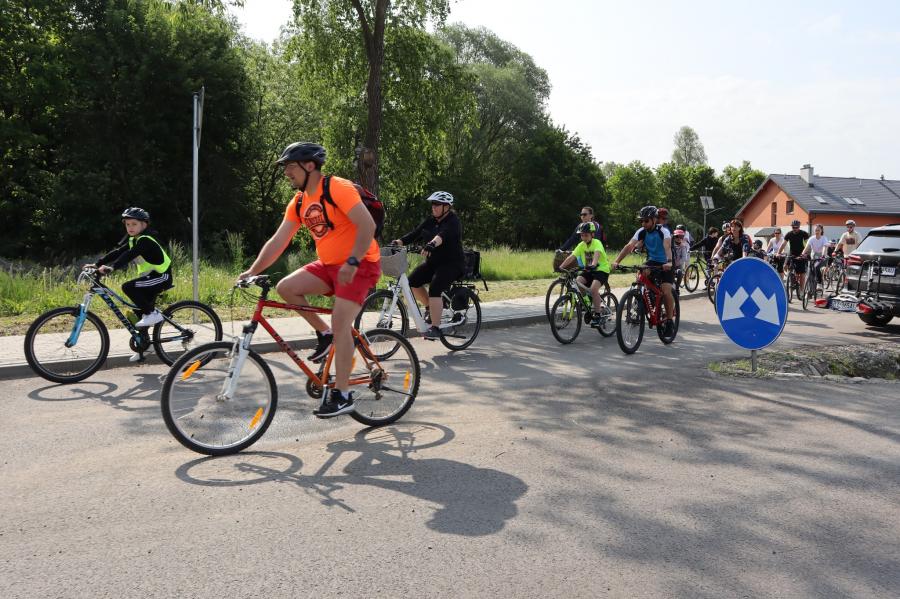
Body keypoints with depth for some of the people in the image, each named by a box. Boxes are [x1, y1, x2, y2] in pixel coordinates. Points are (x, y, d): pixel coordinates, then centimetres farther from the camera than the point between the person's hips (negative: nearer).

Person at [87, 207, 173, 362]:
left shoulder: (145, 240, -20)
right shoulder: (132, 238, 7)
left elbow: (130, 255, -34)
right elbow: (117, 252, 1)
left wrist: (112, 268, -45)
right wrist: (97, 264, -8)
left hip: (161, 276, -9)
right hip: (149, 277, 9)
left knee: (128, 287, -26)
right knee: (139, 313, 9)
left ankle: (152, 314, -13)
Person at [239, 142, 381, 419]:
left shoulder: (337, 188, -16)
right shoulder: (298, 203, 7)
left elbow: (367, 225, -24)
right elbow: (278, 241, 6)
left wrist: (352, 262, -31)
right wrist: (252, 271, -4)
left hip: (360, 264, -7)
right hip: (329, 264, 7)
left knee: (340, 323, -18)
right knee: (285, 287, -8)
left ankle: (342, 395, -9)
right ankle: (324, 333, 9)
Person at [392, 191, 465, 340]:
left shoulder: (453, 221, -13)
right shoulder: (430, 221, 10)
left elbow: (443, 235, -34)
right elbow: (415, 233, 0)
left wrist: (431, 244, -53)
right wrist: (399, 242, -16)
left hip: (452, 264, -7)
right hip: (433, 262, 8)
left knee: (434, 289, -27)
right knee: (412, 281, -10)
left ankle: (435, 328, -22)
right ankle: (430, 308, 13)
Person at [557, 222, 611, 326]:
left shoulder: (597, 243, -15)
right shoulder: (581, 245, 1)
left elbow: (597, 254, -35)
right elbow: (571, 257, -7)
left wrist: (593, 264, -55)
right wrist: (561, 267, -21)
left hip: (601, 269, -6)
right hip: (588, 270, 6)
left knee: (593, 288, -29)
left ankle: (597, 315, -16)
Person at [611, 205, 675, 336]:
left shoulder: (663, 231, -20)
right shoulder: (641, 232, -9)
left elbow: (667, 247, -36)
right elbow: (629, 246, -19)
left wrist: (669, 262, -55)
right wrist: (616, 261, -33)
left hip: (665, 264, -4)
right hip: (652, 262, 4)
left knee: (666, 292, -18)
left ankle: (669, 321, -1)